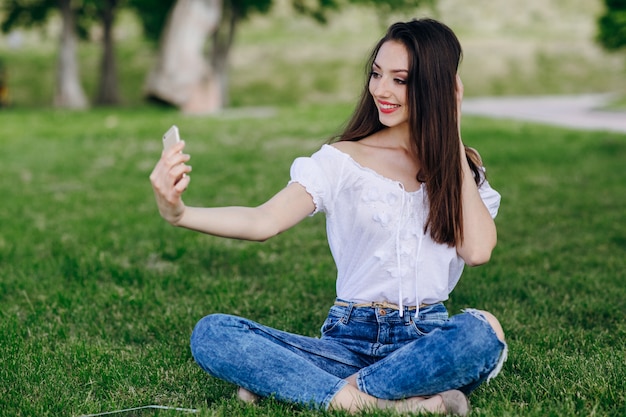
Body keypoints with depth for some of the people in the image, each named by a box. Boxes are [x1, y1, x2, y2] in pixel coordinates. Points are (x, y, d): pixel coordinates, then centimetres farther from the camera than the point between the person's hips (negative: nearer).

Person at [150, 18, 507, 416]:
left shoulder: (462, 168, 8)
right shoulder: (344, 160, 2)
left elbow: (477, 250, -11)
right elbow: (264, 222, -14)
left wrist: (453, 144, -2)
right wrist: (179, 213, -32)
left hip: (428, 340, 0)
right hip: (352, 338, 0)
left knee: (481, 331, -37)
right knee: (211, 334, -23)